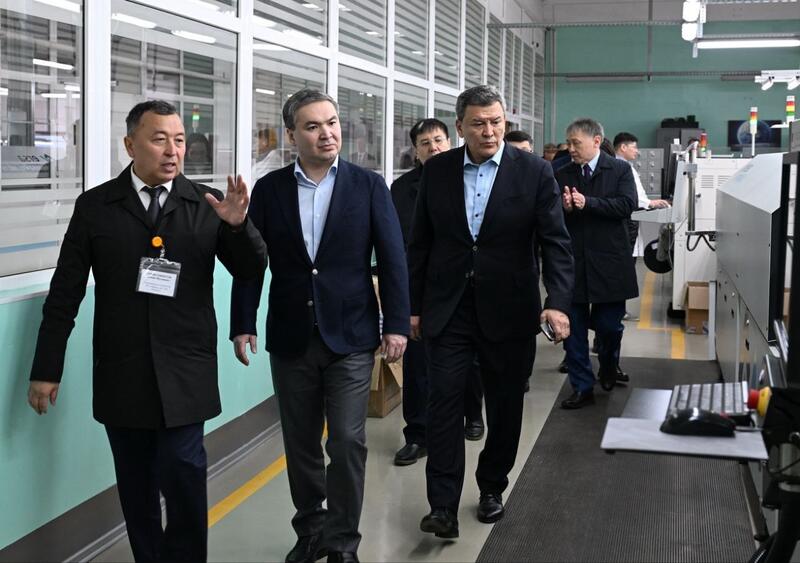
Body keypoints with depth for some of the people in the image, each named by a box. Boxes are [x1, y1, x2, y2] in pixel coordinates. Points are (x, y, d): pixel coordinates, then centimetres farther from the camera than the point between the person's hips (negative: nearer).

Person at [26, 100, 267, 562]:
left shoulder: (208, 205, 1)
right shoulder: (95, 206, 1)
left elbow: (253, 271, 2)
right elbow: (65, 294, 3)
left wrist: (239, 224, -17)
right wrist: (46, 369, 1)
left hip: (185, 373, -1)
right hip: (121, 374, 1)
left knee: (183, 479, -4)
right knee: (136, 486, 11)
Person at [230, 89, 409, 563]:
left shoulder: (369, 185, -1)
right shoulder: (269, 189, 2)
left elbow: (393, 258, -2)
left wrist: (397, 323, -7)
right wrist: (242, 324, -1)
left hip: (351, 336, -2)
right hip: (291, 338, 2)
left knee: (347, 442, -2)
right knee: (301, 444, 12)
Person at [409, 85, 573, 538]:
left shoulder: (534, 172, -5)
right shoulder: (437, 170, 1)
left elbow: (556, 242, -8)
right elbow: (421, 243, 6)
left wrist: (558, 302, -22)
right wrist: (414, 306, 6)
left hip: (508, 311, 0)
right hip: (448, 309, 1)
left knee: (505, 407, 11)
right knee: (444, 404, -5)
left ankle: (492, 488, 32)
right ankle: (444, 507, 0)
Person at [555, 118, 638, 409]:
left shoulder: (620, 170, 0)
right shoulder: (562, 175, 8)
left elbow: (627, 205, -14)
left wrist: (587, 203, -20)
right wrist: (563, 207, -16)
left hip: (609, 263, -2)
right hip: (573, 263, 2)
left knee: (608, 325, 5)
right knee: (574, 330, 4)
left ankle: (608, 363, 37)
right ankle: (582, 388, 15)